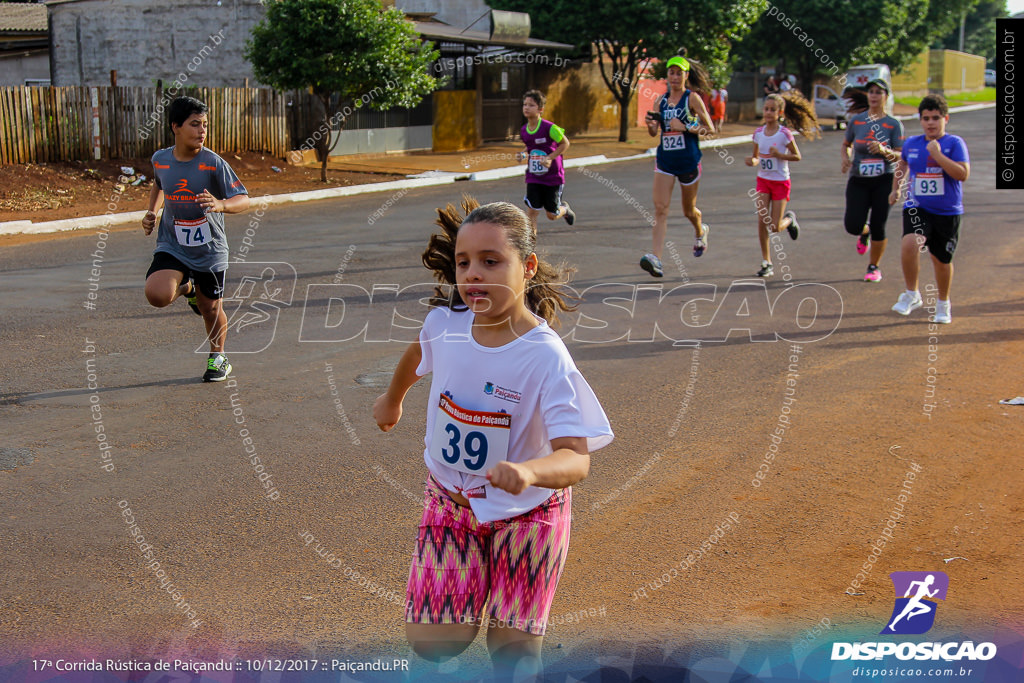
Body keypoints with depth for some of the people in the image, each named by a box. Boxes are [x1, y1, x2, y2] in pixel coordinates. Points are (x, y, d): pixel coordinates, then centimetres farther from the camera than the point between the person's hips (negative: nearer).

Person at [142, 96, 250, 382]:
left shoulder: (213, 163, -14)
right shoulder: (160, 159, -3)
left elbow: (243, 199, -19)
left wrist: (221, 205, -39)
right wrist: (152, 212, 8)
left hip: (210, 250, -1)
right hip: (171, 247, 2)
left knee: (211, 308, 10)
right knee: (157, 295, -23)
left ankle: (218, 358, 39)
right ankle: (186, 288, 15)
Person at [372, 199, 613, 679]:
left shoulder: (546, 359, -28)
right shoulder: (445, 321, -14)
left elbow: (576, 458, -34)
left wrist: (528, 471, -55)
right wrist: (393, 397, 30)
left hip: (525, 511, -3)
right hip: (450, 499, 3)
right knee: (430, 642, 0)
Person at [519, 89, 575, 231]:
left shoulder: (550, 128, -18)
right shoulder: (523, 130, 0)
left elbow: (565, 143, -8)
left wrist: (549, 157, -19)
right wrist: (524, 154, -4)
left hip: (553, 177, -4)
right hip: (533, 177, 4)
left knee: (552, 215, 9)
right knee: (531, 211, -10)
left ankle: (564, 209, 44)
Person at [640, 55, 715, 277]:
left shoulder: (692, 98, -5)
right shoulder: (662, 100, 8)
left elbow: (710, 129, -6)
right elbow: (653, 132, 12)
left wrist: (685, 127, -19)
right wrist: (650, 124, -10)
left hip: (689, 161, -3)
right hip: (664, 160, 3)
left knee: (689, 210, 14)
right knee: (660, 208, -12)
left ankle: (701, 232, 49)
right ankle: (656, 258, -21)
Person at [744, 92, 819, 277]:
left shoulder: (784, 134, -12)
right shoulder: (759, 133, 0)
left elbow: (797, 156, -7)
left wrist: (779, 155, -23)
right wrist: (752, 160, -14)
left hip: (781, 181, -3)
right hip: (763, 180, 3)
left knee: (775, 227, -4)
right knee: (762, 222, -7)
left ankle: (789, 219, 33)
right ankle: (767, 263, 2)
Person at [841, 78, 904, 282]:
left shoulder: (894, 125, 0)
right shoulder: (856, 120, 5)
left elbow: (900, 156, -3)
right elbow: (846, 145, 17)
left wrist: (884, 151, -23)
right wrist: (845, 158, -4)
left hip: (884, 181, -1)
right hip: (858, 180, 1)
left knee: (878, 227, -3)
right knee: (853, 225, -10)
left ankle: (874, 267, 17)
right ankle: (864, 233, 28)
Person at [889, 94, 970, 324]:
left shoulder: (955, 143, -6)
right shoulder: (911, 144, 5)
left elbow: (963, 174, -19)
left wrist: (937, 155, -23)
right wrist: (896, 189, 19)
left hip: (948, 212, -2)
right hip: (917, 208, 2)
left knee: (941, 260, 10)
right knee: (909, 244, -26)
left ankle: (943, 305, 36)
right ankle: (912, 295, -7)